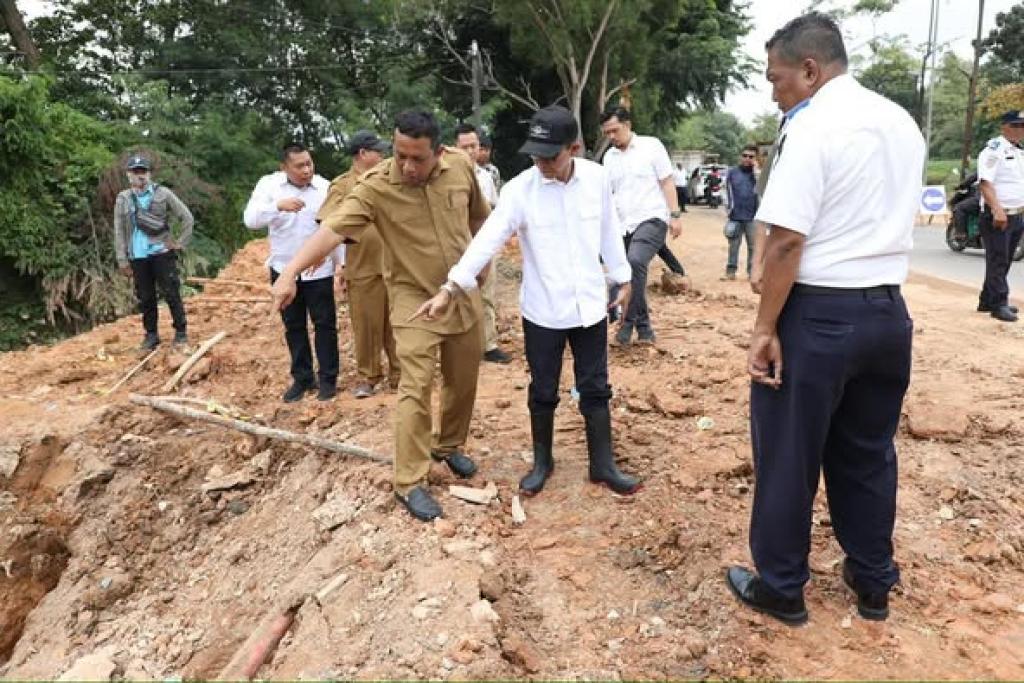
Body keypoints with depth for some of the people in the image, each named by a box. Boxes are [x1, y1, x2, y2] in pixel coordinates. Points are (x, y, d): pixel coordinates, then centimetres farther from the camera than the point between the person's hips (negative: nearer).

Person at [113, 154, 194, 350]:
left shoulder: (163, 194, -1)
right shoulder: (123, 199, 5)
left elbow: (187, 217, 3)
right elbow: (119, 231, 6)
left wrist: (181, 242, -1)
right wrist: (122, 259, 2)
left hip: (161, 252, -2)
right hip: (138, 256, 3)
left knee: (171, 293, -1)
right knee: (145, 297, 8)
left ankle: (181, 331, 10)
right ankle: (151, 334, 19)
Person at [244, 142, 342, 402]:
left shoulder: (325, 187, -4)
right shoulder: (269, 184, -5)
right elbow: (250, 219, -16)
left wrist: (342, 262, 2)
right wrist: (278, 206, -33)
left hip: (319, 271, -1)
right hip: (283, 270, 1)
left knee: (325, 324, 3)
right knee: (293, 327, 10)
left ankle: (328, 378, 14)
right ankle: (302, 378, 22)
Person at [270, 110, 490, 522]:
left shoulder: (461, 166, -8)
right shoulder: (375, 186, -20)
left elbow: (479, 215, 9)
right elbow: (333, 228, -30)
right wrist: (290, 273, -40)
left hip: (464, 295, 5)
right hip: (416, 301, -4)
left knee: (463, 381, 16)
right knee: (415, 390, -8)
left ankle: (449, 445, 41)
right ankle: (409, 483, 4)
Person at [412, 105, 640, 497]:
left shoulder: (597, 178, -6)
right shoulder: (520, 189, -14)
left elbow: (609, 230, 6)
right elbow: (488, 239, -19)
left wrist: (622, 278, 13)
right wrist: (450, 289, -26)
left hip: (590, 304, 2)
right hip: (542, 310, -2)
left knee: (595, 389, 11)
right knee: (543, 391, 12)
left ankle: (603, 465, 25)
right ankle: (542, 462, 31)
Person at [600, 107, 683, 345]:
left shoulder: (651, 146, -1)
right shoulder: (609, 157, 13)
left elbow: (667, 182, -1)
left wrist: (675, 215, -8)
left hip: (651, 220, -6)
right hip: (623, 225, 6)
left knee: (635, 262, -29)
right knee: (627, 274, 5)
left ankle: (629, 322, -20)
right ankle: (644, 327, 20)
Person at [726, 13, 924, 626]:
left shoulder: (815, 127, -14)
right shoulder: (904, 123, 12)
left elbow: (788, 239, -21)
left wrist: (765, 329, -16)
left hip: (821, 312, -8)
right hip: (890, 309, 8)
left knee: (788, 455, 6)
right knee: (869, 451, 19)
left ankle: (781, 589, 21)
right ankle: (874, 582, 33)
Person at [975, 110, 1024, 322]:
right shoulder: (994, 150, -10)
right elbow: (985, 183, -20)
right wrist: (997, 210, -29)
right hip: (996, 217, -8)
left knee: (1003, 262, 11)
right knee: (997, 261, -6)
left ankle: (987, 301, 19)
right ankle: (999, 305, -3)